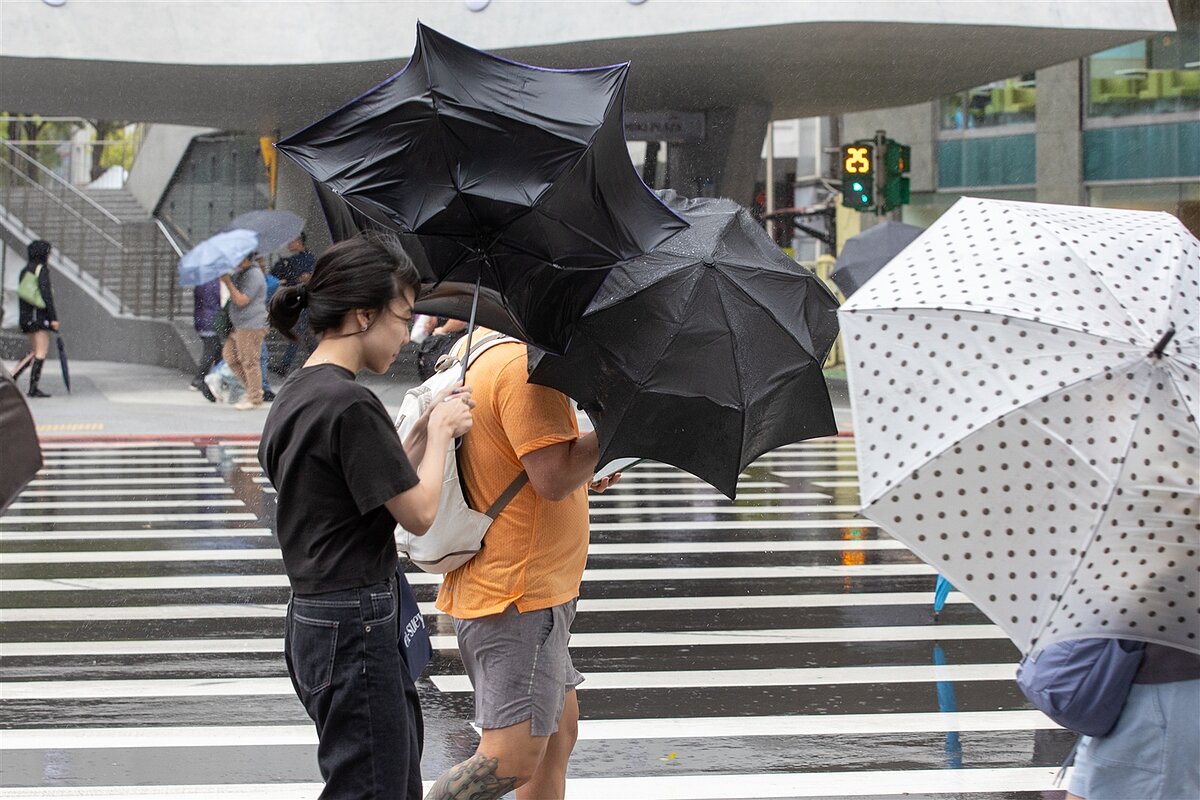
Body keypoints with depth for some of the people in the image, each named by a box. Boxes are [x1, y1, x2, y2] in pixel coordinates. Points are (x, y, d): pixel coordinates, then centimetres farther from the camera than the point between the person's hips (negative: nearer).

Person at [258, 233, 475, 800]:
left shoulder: (295, 396, 10)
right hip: (355, 629, -10)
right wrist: (440, 433, -1)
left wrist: (427, 428, 8)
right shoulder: (350, 404, -21)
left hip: (313, 621, 10)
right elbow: (418, 512, -15)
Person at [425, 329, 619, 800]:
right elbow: (555, 477, -25)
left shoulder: (483, 350, 14)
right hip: (519, 600, -11)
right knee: (512, 758, -13)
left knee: (559, 732, 19)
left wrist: (585, 475, 14)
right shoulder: (525, 369, -19)